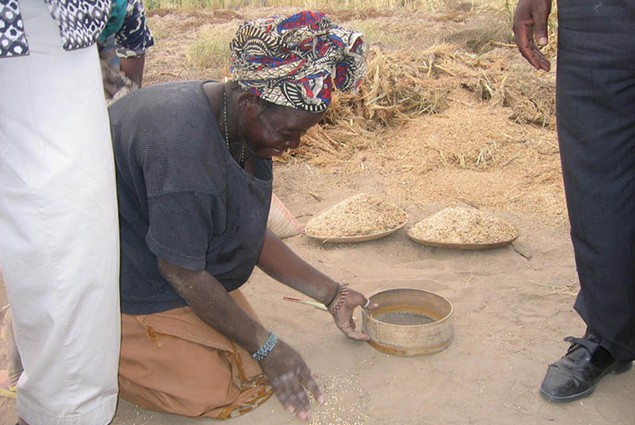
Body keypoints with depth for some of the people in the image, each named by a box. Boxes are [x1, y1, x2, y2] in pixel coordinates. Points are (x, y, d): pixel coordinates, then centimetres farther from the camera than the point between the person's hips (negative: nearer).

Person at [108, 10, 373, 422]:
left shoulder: (244, 126, -3)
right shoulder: (184, 142, -32)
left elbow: (254, 236, 6)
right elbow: (181, 271, -26)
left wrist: (333, 294, 5)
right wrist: (266, 347, -18)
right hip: (132, 289, -9)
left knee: (249, 356, 3)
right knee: (210, 391, -11)